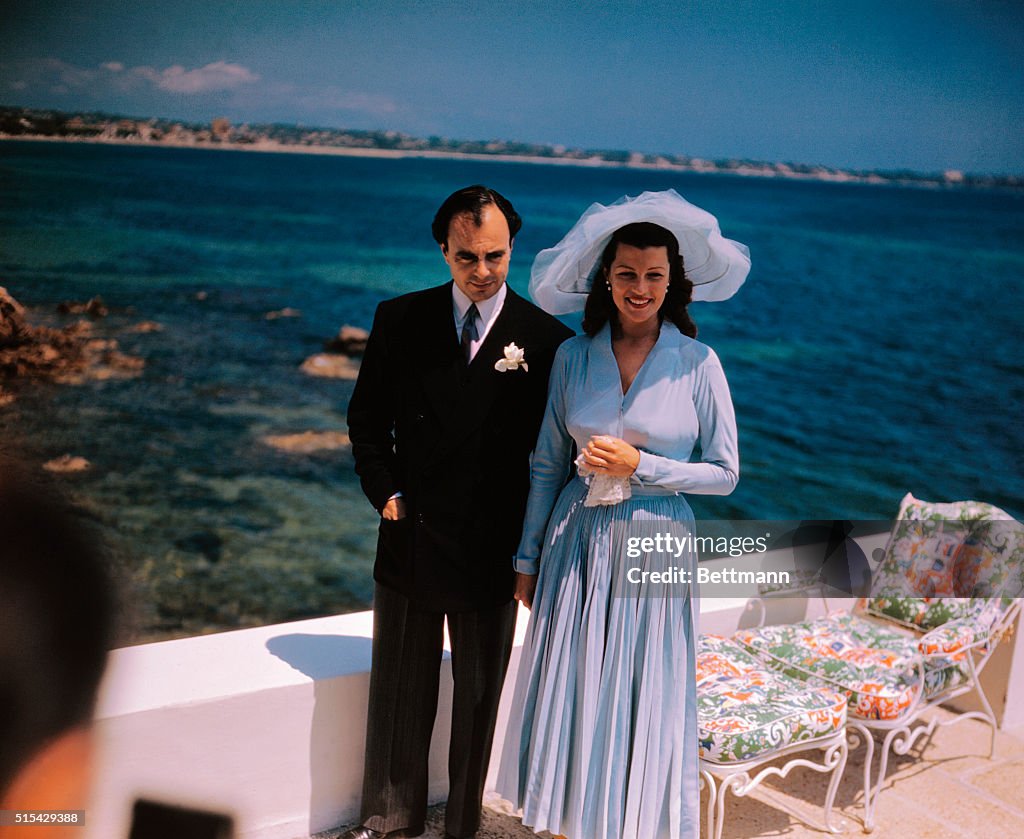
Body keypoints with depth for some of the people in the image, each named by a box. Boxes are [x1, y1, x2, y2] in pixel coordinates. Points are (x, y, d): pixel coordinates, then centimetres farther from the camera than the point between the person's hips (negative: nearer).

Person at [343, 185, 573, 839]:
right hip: (410, 537, 2)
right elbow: (367, 418, 8)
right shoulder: (400, 320, -1)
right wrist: (385, 493, -4)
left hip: (491, 551, -2)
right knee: (399, 691, 17)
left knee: (479, 700, 14)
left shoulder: (547, 339, -8)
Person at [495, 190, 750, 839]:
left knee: (643, 703, 7)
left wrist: (640, 466, -14)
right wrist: (529, 559, 8)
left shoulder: (698, 363, -6)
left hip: (655, 547, -2)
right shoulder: (572, 356, 1)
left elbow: (724, 473, -2)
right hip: (576, 547, 2)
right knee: (571, 695, 9)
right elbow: (547, 466, 6)